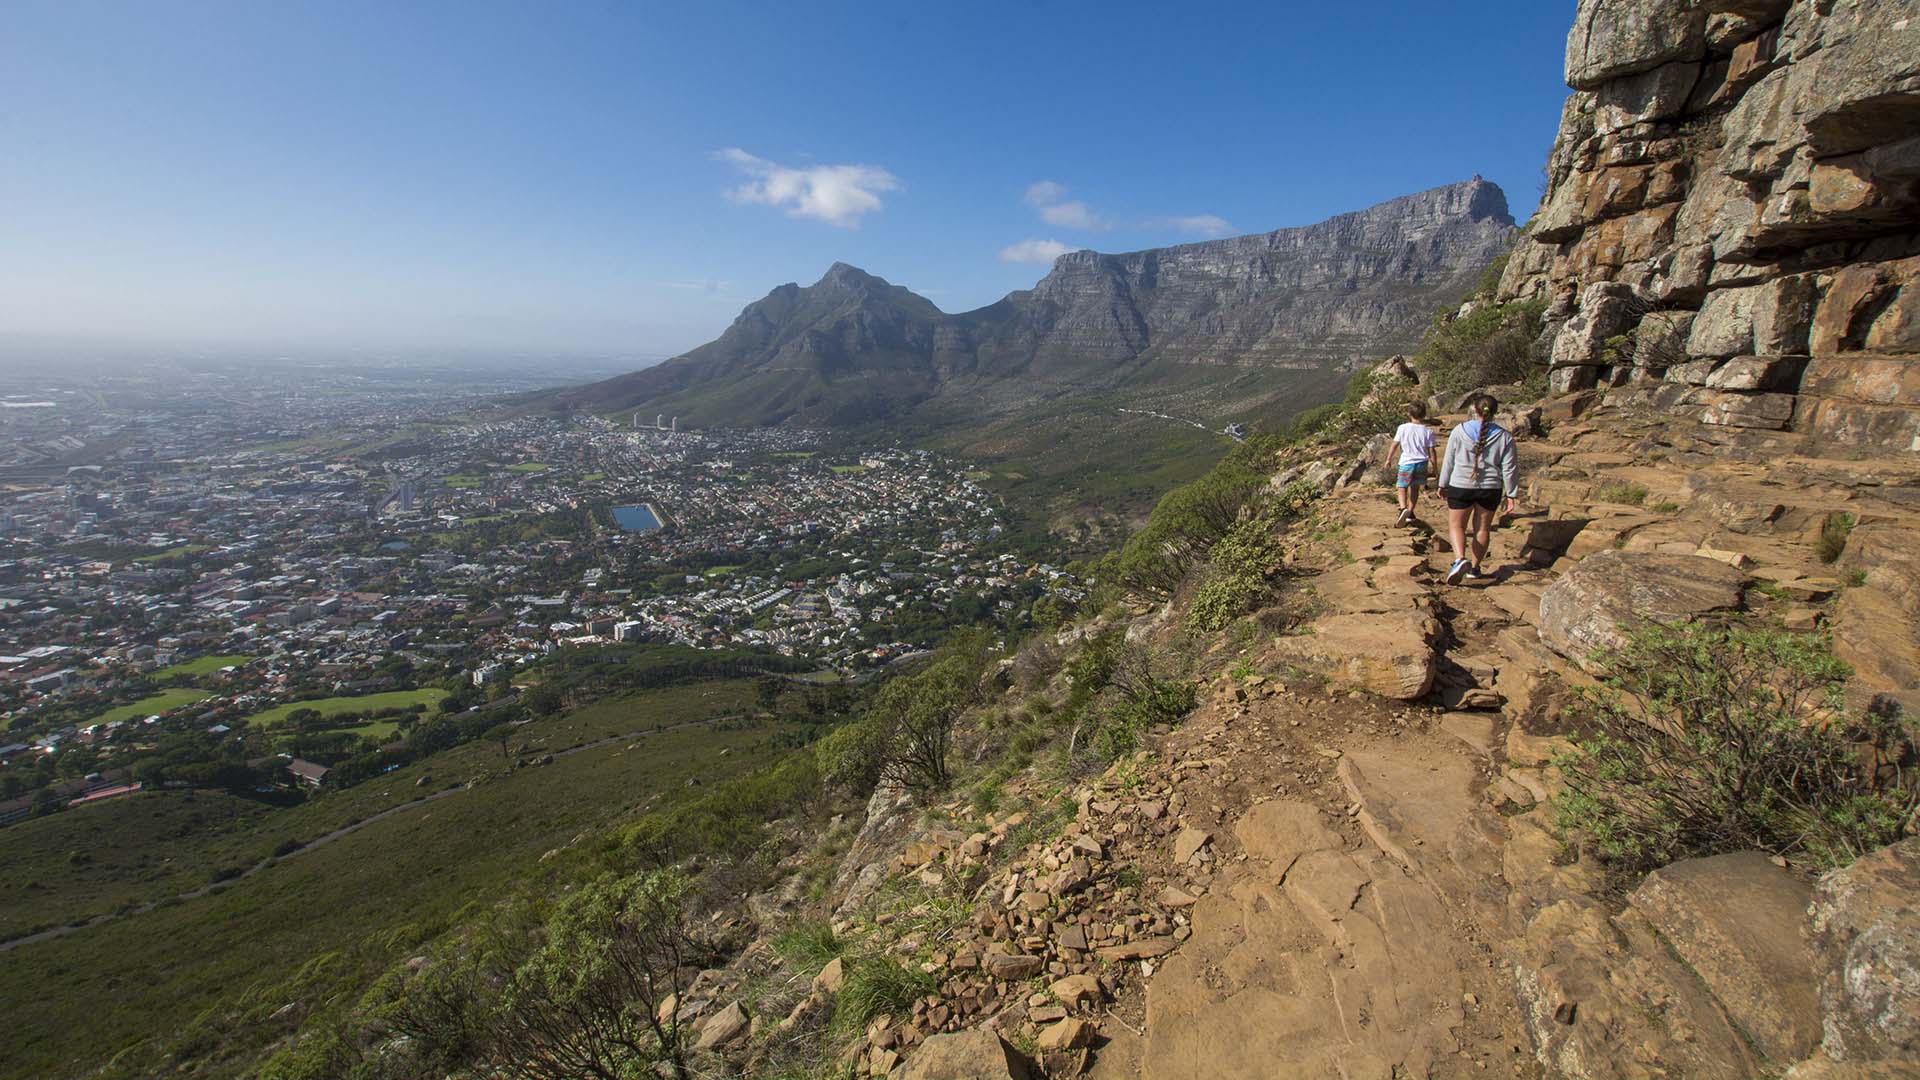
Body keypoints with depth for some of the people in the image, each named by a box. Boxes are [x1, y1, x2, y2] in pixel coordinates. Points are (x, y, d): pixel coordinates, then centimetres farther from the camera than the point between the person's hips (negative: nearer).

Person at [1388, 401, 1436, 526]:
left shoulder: (1402, 428, -8)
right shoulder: (1428, 431, -4)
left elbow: (1395, 445, 0)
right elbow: (1431, 451, -2)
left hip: (1406, 463, -2)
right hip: (1421, 463, 2)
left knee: (1401, 488, 5)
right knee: (1415, 488, 18)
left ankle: (1403, 508, -22)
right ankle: (1410, 513, 26)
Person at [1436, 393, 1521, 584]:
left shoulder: (1459, 431, -6)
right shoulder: (1504, 436, -3)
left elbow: (1448, 461, 0)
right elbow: (1510, 468, -1)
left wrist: (1443, 485, 11)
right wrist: (1512, 495, 6)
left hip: (1461, 486, -2)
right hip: (1490, 489, 2)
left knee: (1456, 525, 7)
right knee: (1482, 528, 14)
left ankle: (1460, 559, -18)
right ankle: (1474, 567, 22)